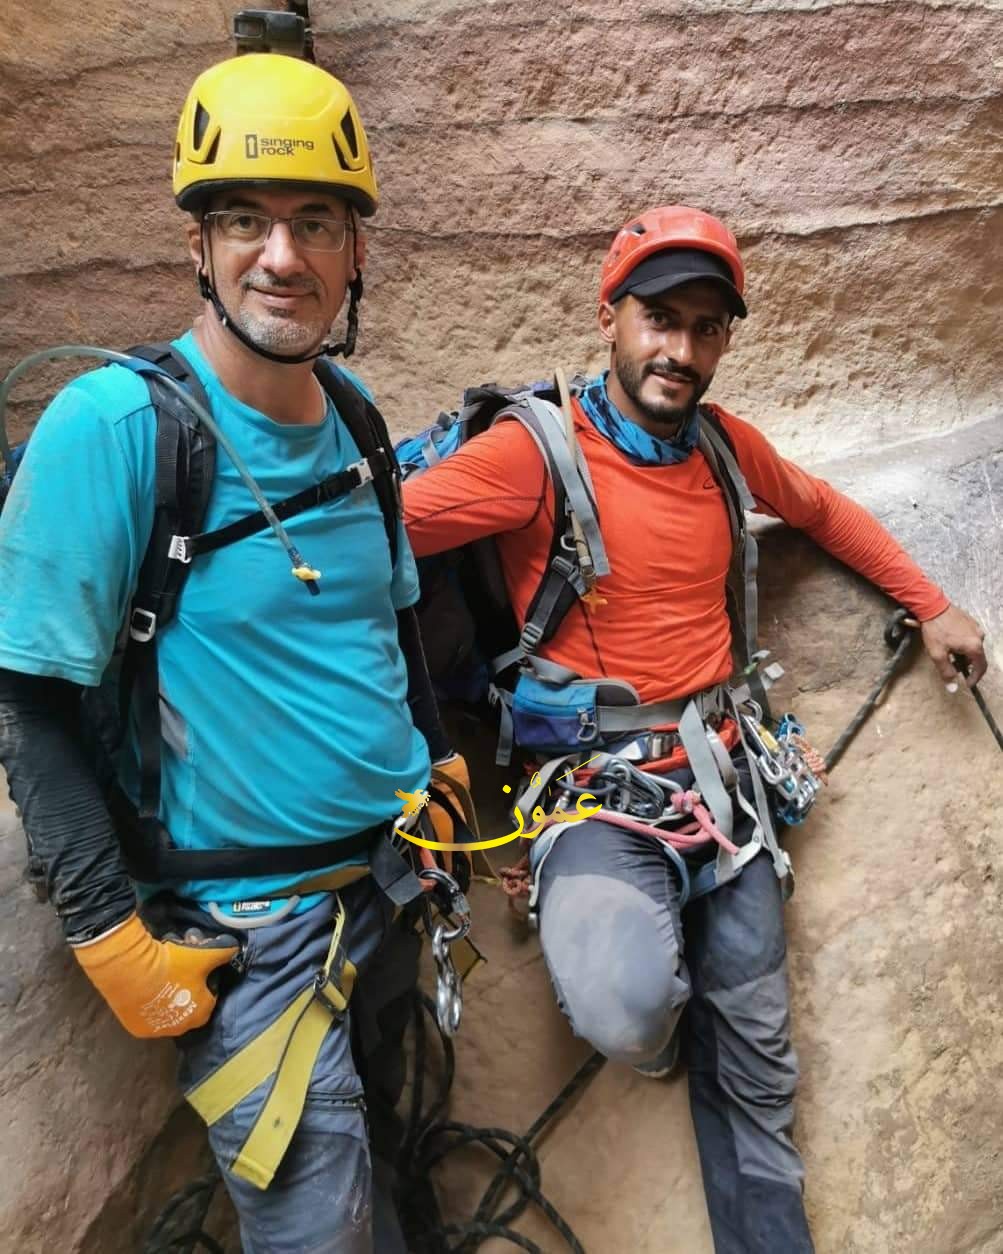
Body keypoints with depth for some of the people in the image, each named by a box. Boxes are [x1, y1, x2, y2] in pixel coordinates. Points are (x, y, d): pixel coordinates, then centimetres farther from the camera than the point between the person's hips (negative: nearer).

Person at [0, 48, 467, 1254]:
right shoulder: (113, 421, -19)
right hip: (250, 922, -6)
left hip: (400, 875, 6)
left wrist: (442, 761, 12)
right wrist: (112, 938, -16)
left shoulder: (353, 416, 0)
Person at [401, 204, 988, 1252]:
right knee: (625, 1013, -29)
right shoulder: (538, 450, -12)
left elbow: (822, 510, 26)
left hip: (720, 767, 6)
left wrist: (931, 607, 27)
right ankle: (659, 1024, 10)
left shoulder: (726, 442, 8)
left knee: (755, 1046, 12)